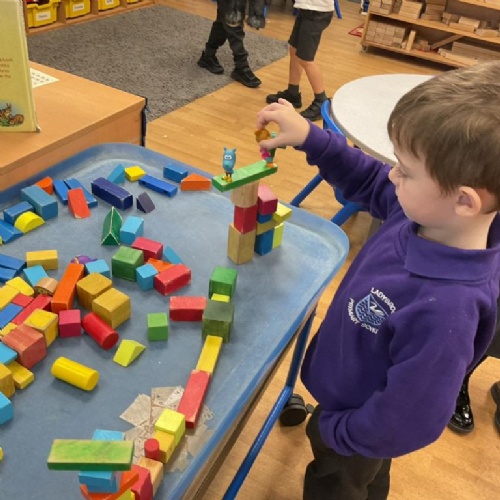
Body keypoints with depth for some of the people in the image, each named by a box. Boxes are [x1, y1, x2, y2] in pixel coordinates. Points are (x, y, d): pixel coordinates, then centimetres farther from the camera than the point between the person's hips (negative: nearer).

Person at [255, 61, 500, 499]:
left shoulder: (444, 310, -46)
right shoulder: (426, 213, -24)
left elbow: (408, 423, -34)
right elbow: (370, 184, -3)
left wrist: (337, 431, -16)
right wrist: (310, 138, -14)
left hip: (358, 434, -6)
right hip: (354, 392, 6)